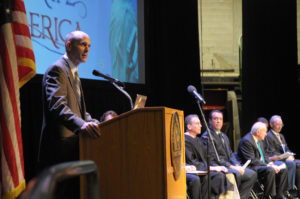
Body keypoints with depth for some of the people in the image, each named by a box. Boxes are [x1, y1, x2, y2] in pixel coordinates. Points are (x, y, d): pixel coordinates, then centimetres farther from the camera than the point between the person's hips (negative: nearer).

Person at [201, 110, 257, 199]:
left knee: (252, 174, -7)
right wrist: (231, 166, -18)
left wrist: (237, 165, -1)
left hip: (229, 165, 9)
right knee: (236, 174, -34)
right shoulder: (206, 136, -6)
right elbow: (214, 157, -14)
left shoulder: (224, 136, 24)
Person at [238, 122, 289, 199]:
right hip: (252, 167, -10)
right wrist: (268, 166, -24)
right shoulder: (246, 141, -17)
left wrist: (270, 163, -1)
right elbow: (251, 161, -23)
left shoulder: (259, 140, 14)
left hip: (262, 165, 10)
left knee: (283, 170, -1)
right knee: (270, 171, -33)